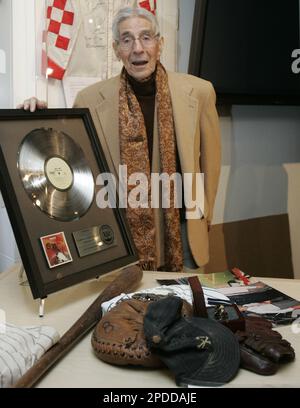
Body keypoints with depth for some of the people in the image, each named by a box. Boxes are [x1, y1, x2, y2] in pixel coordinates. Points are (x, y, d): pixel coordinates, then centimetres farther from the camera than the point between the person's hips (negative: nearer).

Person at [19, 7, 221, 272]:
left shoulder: (199, 91, -5)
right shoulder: (91, 98, -8)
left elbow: (210, 156, 6)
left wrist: (205, 213, 10)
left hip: (181, 229, 2)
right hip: (120, 231, -1)